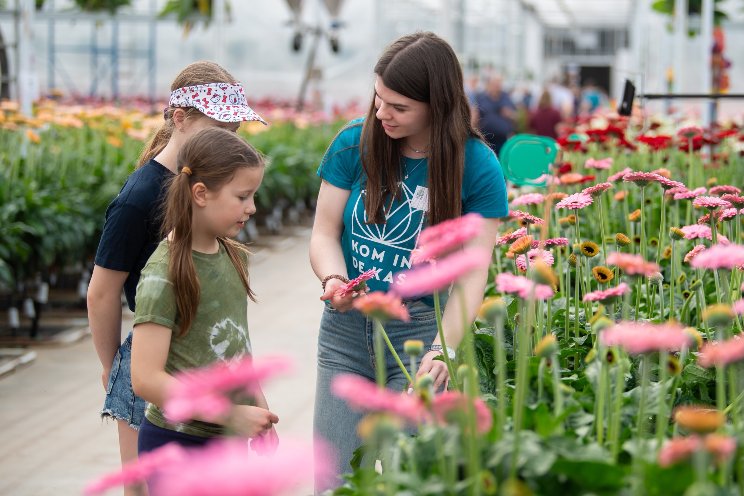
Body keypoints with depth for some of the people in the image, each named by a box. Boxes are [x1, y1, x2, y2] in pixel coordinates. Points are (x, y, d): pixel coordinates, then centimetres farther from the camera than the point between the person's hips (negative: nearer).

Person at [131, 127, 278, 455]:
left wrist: (258, 408, 12)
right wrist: (233, 415, -20)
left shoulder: (233, 257, 7)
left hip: (229, 441, 7)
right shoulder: (164, 274, -17)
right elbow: (146, 379, -22)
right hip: (177, 446, -7)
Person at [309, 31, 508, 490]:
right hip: (346, 331, 2)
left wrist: (442, 350, -24)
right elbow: (325, 233, 4)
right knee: (333, 477, -1)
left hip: (420, 330, -2)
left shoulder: (477, 166, -8)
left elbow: (472, 273, -11)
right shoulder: (355, 143, -1)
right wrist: (334, 280, -18)